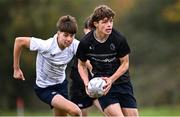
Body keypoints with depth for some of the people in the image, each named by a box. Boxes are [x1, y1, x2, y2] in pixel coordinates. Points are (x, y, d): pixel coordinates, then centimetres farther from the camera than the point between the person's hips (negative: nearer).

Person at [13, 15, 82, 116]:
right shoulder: (46, 46, -29)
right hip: (45, 88, -6)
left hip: (61, 84, 6)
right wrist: (16, 69, -11)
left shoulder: (75, 45, -17)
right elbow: (19, 41, -20)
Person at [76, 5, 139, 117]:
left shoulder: (119, 39, -13)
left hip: (122, 81, 2)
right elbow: (81, 65, 6)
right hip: (102, 85, -2)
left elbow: (125, 64, -4)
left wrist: (111, 80, -17)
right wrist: (87, 83, -10)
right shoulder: (85, 43, -11)